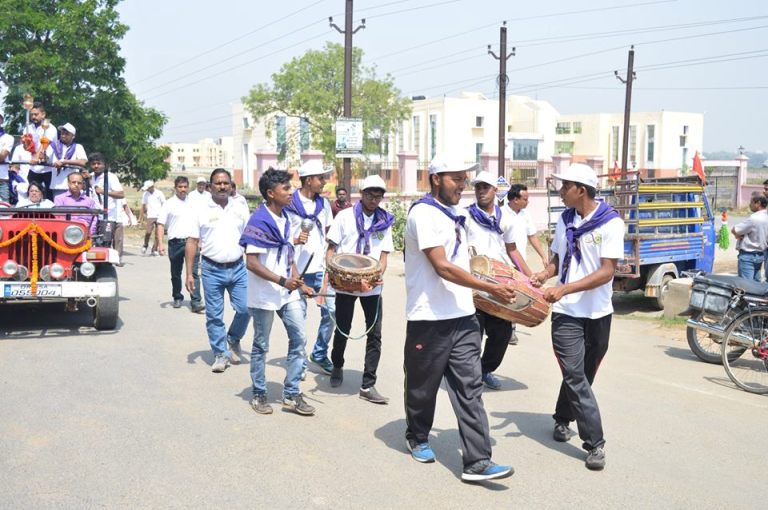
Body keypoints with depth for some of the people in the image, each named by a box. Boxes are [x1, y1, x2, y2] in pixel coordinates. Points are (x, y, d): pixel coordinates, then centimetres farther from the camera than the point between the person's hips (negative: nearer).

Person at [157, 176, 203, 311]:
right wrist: (160, 243, -13)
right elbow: (161, 224, -3)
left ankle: (196, 302, -13)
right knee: (175, 274, 11)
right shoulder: (169, 204, 1)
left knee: (194, 273, -9)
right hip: (175, 243, -1)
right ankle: (177, 298, 28)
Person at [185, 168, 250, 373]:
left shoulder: (240, 209, 7)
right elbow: (192, 243, 0)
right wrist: (189, 273, -5)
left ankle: (233, 339, 24)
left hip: (238, 268, 2)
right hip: (212, 270, -1)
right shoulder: (201, 210, 0)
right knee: (214, 316, 3)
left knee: (245, 309, -4)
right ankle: (221, 354, 16)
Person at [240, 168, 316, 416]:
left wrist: (300, 284, 9)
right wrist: (283, 281, -23)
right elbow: (252, 263, -20)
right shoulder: (259, 221, -16)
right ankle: (258, 395, 22)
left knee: (299, 339, 4)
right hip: (264, 295, -7)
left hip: (287, 293, 7)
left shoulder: (285, 219, 9)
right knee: (261, 345, 7)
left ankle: (291, 394, 14)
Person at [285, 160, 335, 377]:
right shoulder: (289, 205, -5)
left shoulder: (323, 204, 10)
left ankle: (319, 354, 18)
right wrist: (295, 241, -21)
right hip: (297, 270, -4)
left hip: (320, 268, 4)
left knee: (331, 310, -2)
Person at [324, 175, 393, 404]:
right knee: (342, 330, 11)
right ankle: (337, 367, 39)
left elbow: (383, 256, 3)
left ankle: (368, 385, 3)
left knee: (375, 335, -3)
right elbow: (331, 249, 0)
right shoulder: (345, 216, -1)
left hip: (372, 287, 2)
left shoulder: (384, 222, 5)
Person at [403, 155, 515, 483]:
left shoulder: (454, 214, 14)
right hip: (430, 319, -7)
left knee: (469, 388, -1)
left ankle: (477, 462, -2)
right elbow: (442, 267, -20)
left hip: (463, 317, 7)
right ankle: (417, 438, 35)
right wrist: (490, 289, -19)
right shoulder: (423, 214, -13)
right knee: (423, 385, 11)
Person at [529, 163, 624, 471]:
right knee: (575, 375, -8)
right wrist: (543, 275, -7)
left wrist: (564, 289, -25)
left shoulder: (610, 223, -10)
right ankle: (595, 443, -4)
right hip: (566, 312, 2)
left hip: (598, 313, -2)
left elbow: (606, 272, -17)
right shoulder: (564, 220, 6)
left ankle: (563, 419, 36)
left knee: (580, 375, 13)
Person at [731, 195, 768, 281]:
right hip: (761, 254, 9)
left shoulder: (754, 219, -22)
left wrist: (739, 235, 1)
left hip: (748, 255, -9)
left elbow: (734, 230, -19)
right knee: (756, 282, 16)